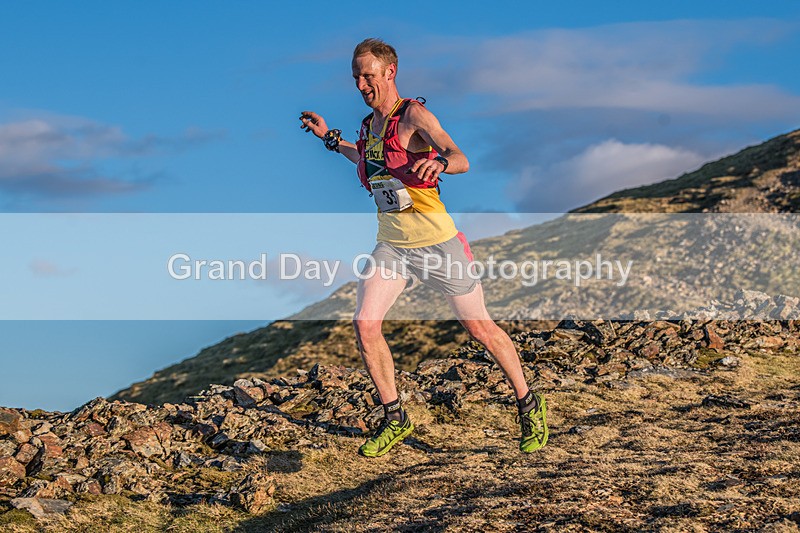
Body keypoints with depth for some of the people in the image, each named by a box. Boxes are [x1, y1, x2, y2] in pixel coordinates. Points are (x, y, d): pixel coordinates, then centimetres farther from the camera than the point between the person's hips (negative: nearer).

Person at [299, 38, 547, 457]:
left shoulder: (413, 114, -14)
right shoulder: (368, 125, 7)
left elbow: (461, 161, -28)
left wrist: (439, 161, -50)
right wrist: (330, 138, 27)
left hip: (436, 243, -6)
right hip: (391, 245, 6)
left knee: (480, 328, 3)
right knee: (364, 325, -9)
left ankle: (529, 407, 22)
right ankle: (394, 419, 6)